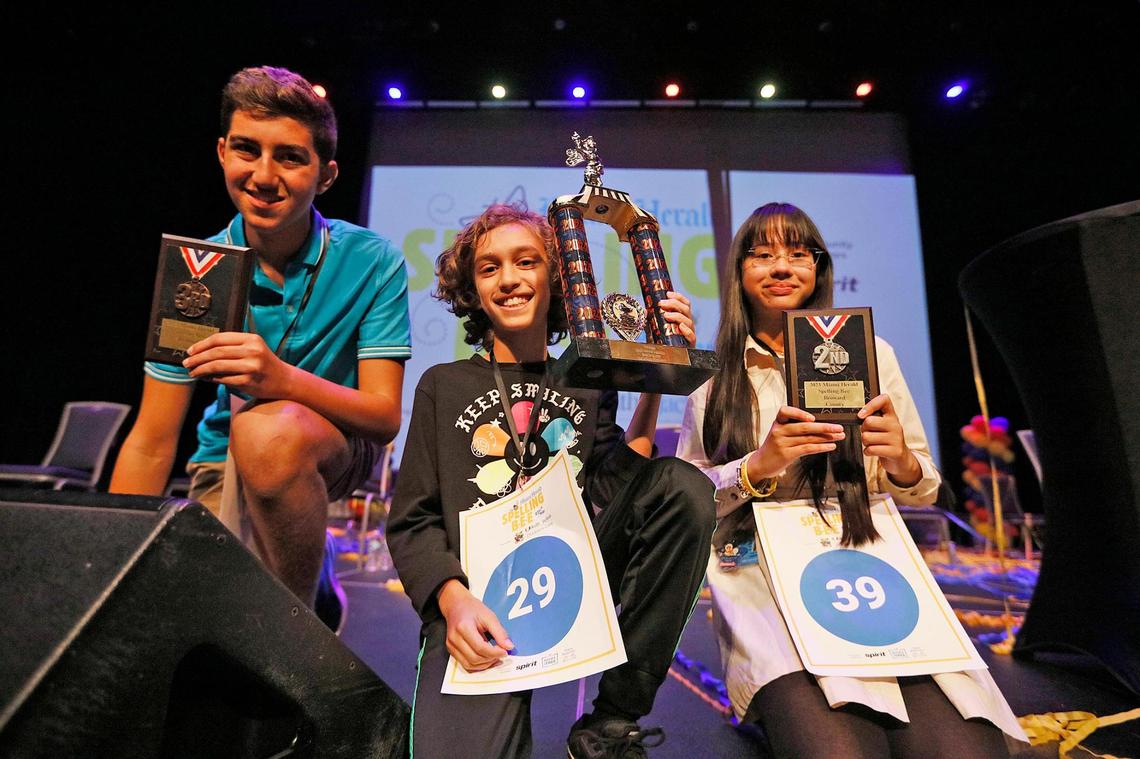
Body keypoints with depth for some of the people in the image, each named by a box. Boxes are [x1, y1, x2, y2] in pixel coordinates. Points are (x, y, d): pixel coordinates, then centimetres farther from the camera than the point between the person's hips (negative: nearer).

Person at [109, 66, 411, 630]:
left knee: (268, 431, -35)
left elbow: (385, 417, -20)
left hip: (339, 446, -3)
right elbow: (151, 443, -6)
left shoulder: (372, 261, -14)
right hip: (224, 462, 4)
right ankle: (317, 596, 22)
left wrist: (284, 378, -37)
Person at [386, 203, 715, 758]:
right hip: (478, 594, -3)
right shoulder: (444, 385, 11)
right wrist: (453, 599, -14)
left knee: (683, 485, -21)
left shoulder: (587, 386, 14)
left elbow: (610, 494, -1)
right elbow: (412, 520, 5)